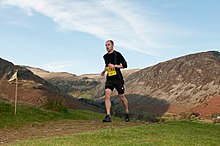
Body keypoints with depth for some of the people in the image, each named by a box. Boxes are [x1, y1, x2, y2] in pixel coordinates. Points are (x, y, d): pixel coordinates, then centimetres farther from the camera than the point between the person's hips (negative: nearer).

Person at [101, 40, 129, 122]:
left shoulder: (117, 54, -6)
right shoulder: (105, 56, 12)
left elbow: (125, 65, -9)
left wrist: (115, 66, -17)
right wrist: (104, 71, 16)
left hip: (118, 78, -4)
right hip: (109, 79, 4)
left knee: (121, 97, 6)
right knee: (107, 96, -13)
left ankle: (127, 112, 29)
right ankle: (108, 116, -15)